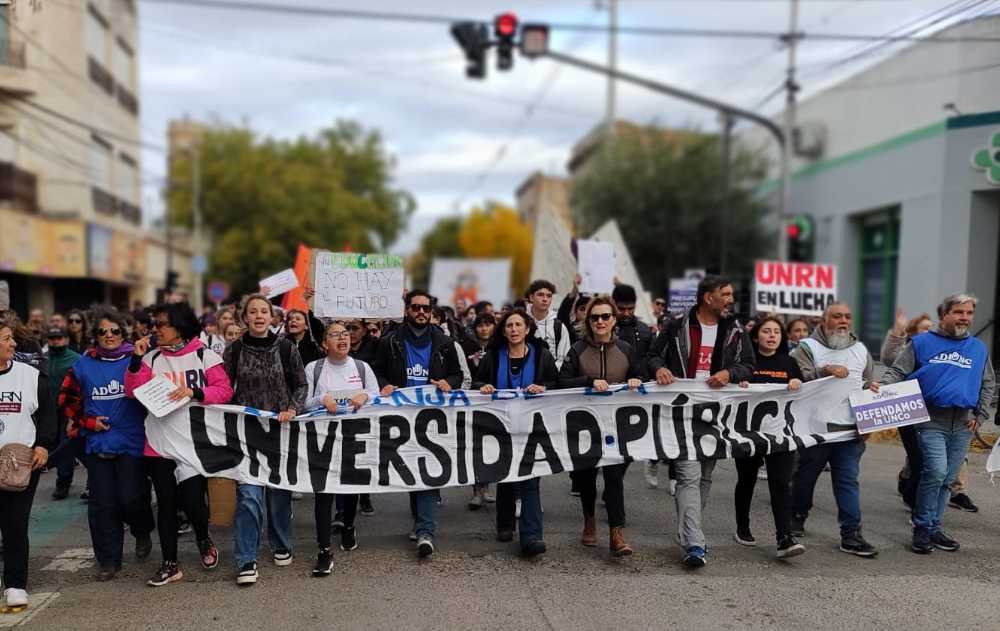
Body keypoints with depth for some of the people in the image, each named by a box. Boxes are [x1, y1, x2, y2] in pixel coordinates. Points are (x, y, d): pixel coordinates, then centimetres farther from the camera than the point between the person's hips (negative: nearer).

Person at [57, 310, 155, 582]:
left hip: (131, 443, -3)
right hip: (98, 444, 3)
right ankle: (108, 560, 18)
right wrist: (87, 421, 2)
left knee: (131, 499, -5)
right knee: (102, 504, 5)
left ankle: (142, 532, 28)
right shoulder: (84, 365, 5)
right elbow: (67, 400, 13)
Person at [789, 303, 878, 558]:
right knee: (806, 476, 10)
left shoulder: (861, 350, 15)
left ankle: (851, 534, 3)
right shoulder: (808, 347, -1)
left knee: (849, 481, 1)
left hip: (851, 429, 3)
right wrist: (825, 370, -26)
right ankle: (797, 517, 31)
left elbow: (868, 384, 25)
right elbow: (797, 378, -16)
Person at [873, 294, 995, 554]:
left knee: (947, 479, 9)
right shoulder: (921, 343, 1)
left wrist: (980, 415, 10)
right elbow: (897, 371, 0)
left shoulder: (979, 348, 13)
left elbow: (987, 384, 21)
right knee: (936, 471, -18)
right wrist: (881, 386, -19)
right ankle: (922, 528, -5)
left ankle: (933, 527, 21)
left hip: (963, 425, 5)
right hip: (932, 420, -4)